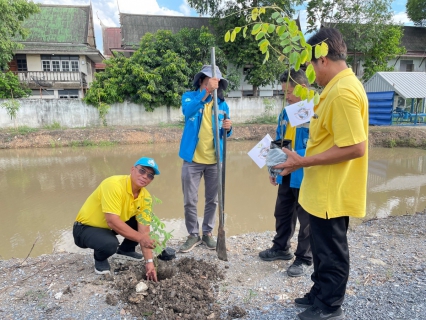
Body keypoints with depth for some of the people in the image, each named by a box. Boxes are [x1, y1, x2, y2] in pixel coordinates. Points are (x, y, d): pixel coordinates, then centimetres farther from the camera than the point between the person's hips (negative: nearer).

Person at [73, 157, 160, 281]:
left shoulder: (146, 198, -11)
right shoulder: (114, 185, -31)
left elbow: (144, 231, -11)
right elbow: (112, 222, -36)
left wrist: (149, 261, -17)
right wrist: (140, 238, -31)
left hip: (110, 227, 7)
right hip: (85, 228, -6)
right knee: (110, 243, -34)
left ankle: (125, 250, 17)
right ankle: (100, 258, 2)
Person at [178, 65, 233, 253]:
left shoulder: (221, 103, 7)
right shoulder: (189, 96, -1)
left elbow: (224, 132, 12)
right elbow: (187, 111, -25)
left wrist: (228, 128, -12)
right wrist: (205, 92, -37)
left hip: (214, 160, 3)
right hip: (193, 159, -2)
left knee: (212, 200, 11)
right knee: (190, 201, 5)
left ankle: (207, 233, 29)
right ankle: (193, 235, 23)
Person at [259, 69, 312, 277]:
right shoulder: (286, 112, 9)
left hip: (306, 176, -7)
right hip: (285, 175, 8)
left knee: (306, 219, 9)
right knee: (282, 214, 20)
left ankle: (304, 260, 27)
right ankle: (281, 248, 40)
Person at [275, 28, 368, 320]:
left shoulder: (343, 91, -22)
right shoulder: (340, 87, 11)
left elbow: (355, 147, -27)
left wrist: (303, 162, -22)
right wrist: (304, 160, 16)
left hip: (332, 192, -10)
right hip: (325, 189, 10)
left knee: (331, 252, 8)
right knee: (324, 247, 22)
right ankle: (321, 295, 40)